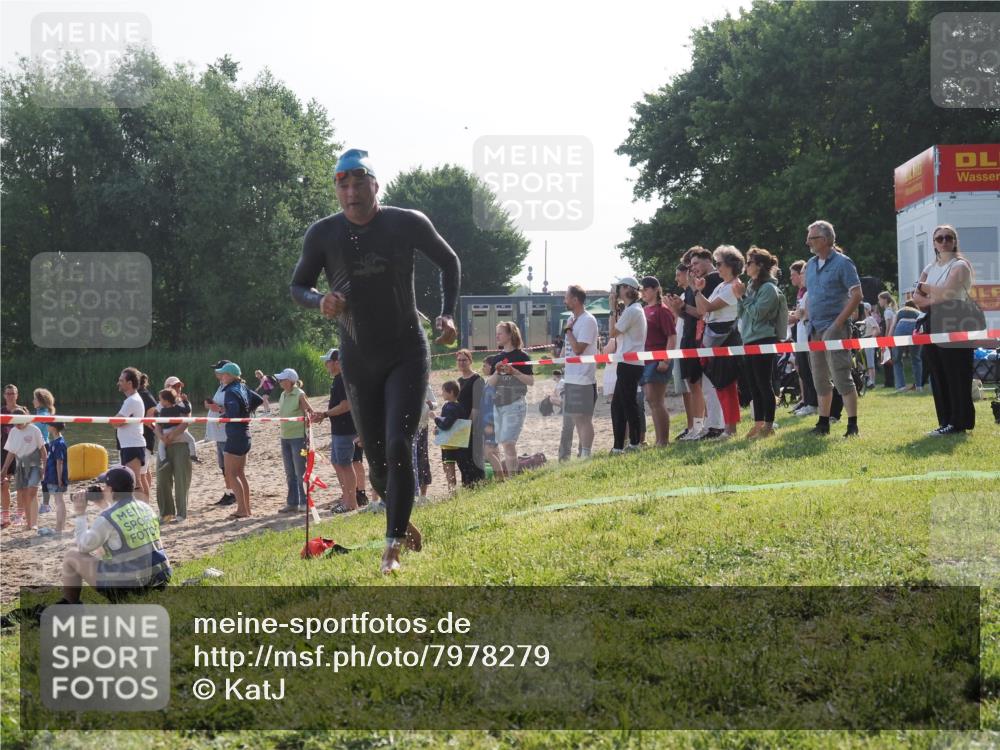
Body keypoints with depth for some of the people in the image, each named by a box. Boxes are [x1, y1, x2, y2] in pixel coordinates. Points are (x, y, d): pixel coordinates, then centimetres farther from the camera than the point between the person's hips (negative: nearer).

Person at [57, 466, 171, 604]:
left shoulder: (107, 518, -15)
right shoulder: (146, 508, 7)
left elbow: (83, 547, 0)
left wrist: (79, 514, 10)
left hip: (127, 585, -7)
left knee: (72, 556, 11)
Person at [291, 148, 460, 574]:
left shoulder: (407, 224, -10)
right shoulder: (324, 234, -7)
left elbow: (448, 262, 7)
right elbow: (298, 287, 5)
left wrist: (448, 315, -5)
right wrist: (321, 301, -17)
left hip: (407, 353, -2)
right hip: (358, 360, 2)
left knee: (398, 446, -16)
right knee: (377, 459, 8)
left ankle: (393, 546, -8)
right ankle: (402, 523, 35)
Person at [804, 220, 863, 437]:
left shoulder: (842, 263, -8)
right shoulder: (811, 264, 14)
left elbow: (856, 295, -13)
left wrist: (838, 323, -17)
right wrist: (810, 321, 10)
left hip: (834, 329, -7)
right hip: (815, 330, 7)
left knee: (841, 377, -10)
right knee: (820, 379, 12)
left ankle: (853, 425, -8)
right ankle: (823, 423, 19)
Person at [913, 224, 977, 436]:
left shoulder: (960, 266, -1)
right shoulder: (930, 268, 19)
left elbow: (946, 292, -14)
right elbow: (917, 298, 8)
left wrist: (924, 287, 0)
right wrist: (934, 301, -11)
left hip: (954, 327, -7)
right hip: (933, 327, 7)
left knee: (956, 377, -6)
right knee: (938, 377, 5)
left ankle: (958, 422, -5)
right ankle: (946, 422, 9)